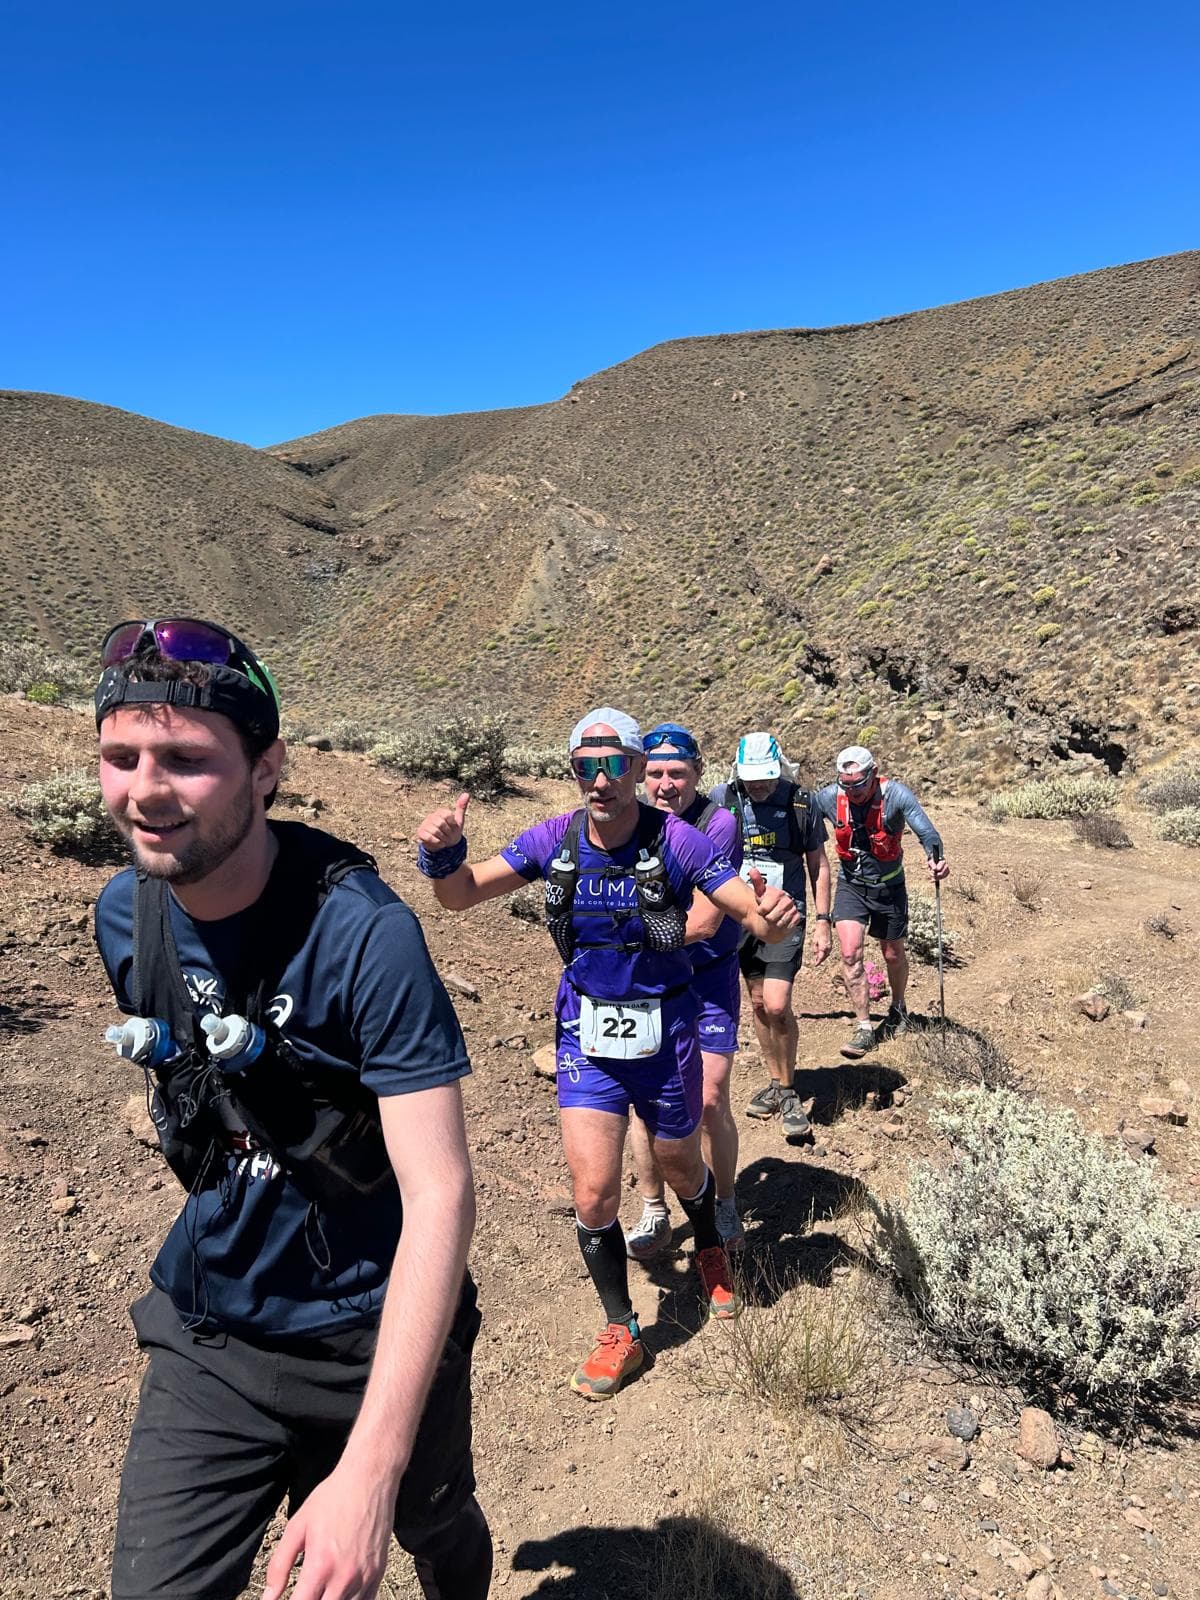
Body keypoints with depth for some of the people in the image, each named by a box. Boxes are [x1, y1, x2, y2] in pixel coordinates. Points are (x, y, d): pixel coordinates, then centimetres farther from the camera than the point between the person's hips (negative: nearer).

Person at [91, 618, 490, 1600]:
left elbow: (442, 1192, -30)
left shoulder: (363, 933, -28)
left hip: (376, 1336, -3)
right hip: (207, 1335, 4)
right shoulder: (123, 915, -8)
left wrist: (369, 1468, -33)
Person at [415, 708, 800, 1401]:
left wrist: (774, 913, -48)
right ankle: (622, 1333, 21)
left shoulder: (676, 841, -20)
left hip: (664, 1035, -1)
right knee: (594, 1194, -4)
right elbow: (461, 895, -11)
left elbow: (758, 916, -22)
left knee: (681, 1166, 21)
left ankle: (711, 1249, 56)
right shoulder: (554, 839, -11)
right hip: (587, 1034, 1)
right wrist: (443, 851, -34)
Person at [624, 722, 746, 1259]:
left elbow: (704, 922, -19)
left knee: (710, 1100, -2)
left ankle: (725, 1205, 24)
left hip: (707, 978, -3)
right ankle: (653, 1212, 23)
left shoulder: (718, 823, -16)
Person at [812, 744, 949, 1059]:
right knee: (850, 952, -15)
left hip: (889, 886, -1)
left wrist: (935, 857, -52)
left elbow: (925, 830, -32)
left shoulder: (895, 794, -23)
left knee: (893, 955, 15)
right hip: (851, 885, 1)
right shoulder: (829, 797, -16)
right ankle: (864, 1028, -4)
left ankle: (898, 1009, 44)